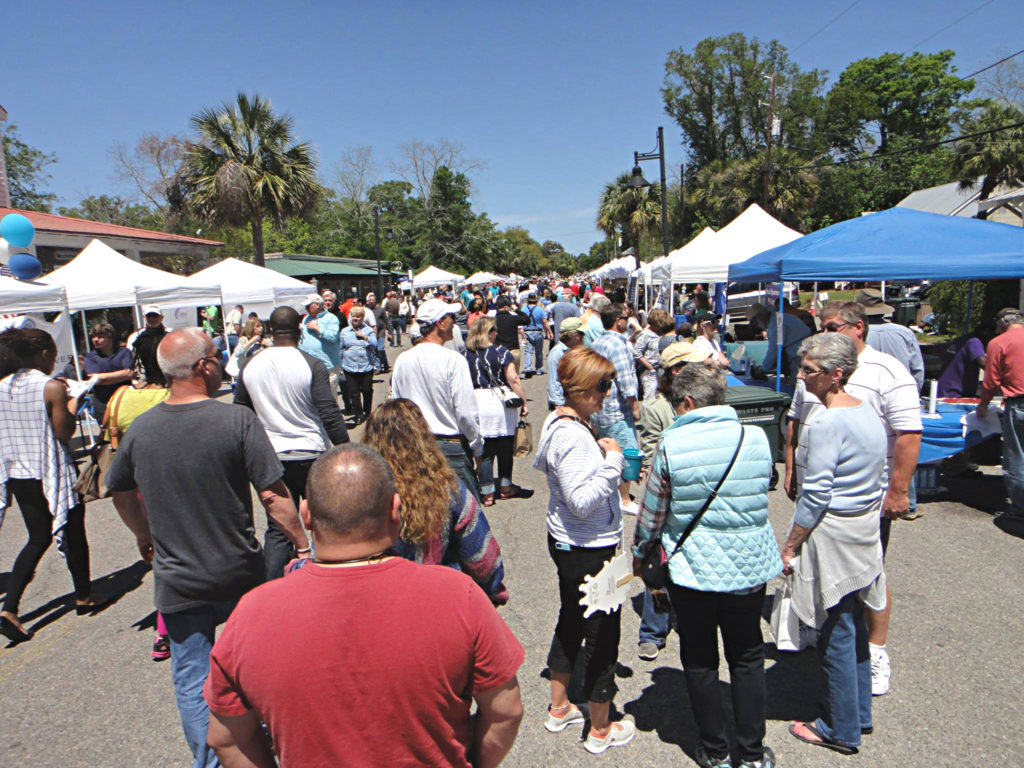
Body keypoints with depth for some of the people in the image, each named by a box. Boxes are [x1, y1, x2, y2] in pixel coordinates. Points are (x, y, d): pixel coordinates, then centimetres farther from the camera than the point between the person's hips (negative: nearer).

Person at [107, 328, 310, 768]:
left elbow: (120, 491, 12)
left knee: (191, 680, 16)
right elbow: (272, 495, -19)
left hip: (177, 581, 2)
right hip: (240, 575, -1)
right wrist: (303, 545, -8)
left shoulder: (140, 429, -5)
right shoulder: (237, 420, -18)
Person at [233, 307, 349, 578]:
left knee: (277, 531, 12)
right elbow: (330, 414, -15)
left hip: (270, 457, 3)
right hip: (311, 455, -3)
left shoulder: (250, 366, 2)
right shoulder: (312, 365, -12)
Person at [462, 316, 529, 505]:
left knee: (484, 450, 8)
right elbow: (513, 379, -12)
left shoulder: (465, 355, 2)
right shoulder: (500, 351, -6)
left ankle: (487, 493, 14)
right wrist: (524, 402, -6)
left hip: (475, 404, 2)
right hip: (501, 403, -2)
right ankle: (506, 487, 27)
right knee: (505, 447, 15)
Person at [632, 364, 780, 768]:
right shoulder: (756, 437, -6)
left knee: (700, 661, 16)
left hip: (692, 568, -3)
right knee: (747, 658, 20)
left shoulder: (671, 445, -16)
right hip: (750, 565, 3)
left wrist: (639, 553, 10)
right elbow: (759, 496, 9)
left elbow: (652, 513, -7)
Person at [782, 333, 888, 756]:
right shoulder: (866, 411, 5)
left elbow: (816, 494, -21)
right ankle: (859, 714, 36)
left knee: (835, 634, 5)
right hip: (864, 531, 9)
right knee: (854, 625, 20)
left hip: (832, 536, -9)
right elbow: (879, 479, 14)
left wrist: (789, 546, -12)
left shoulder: (828, 424, -22)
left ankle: (842, 730, 21)